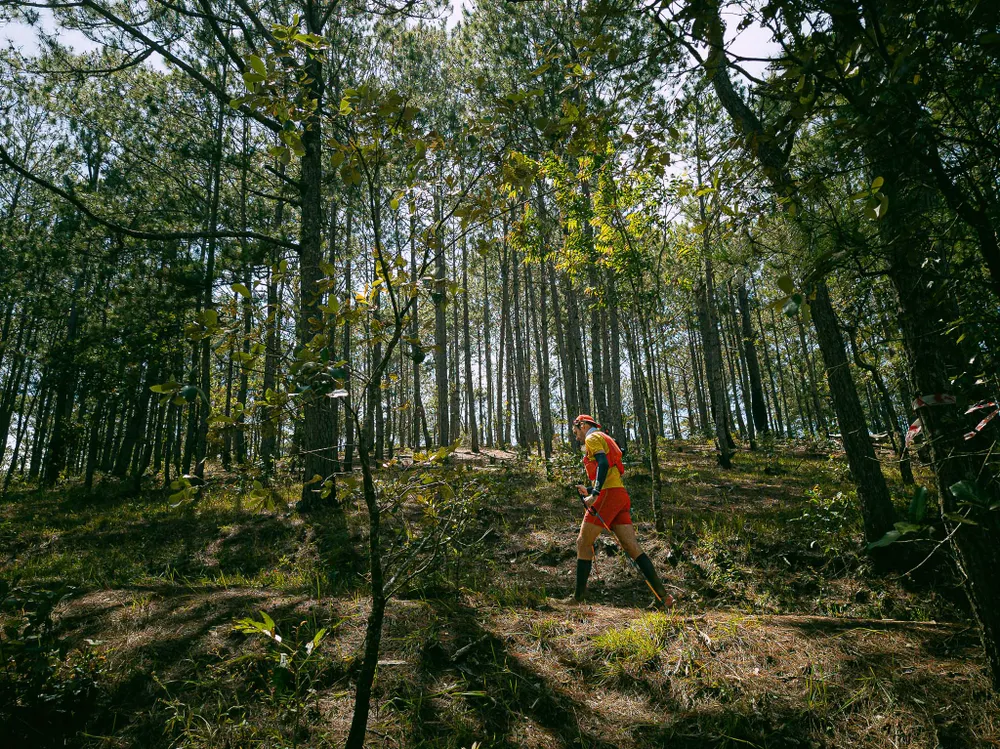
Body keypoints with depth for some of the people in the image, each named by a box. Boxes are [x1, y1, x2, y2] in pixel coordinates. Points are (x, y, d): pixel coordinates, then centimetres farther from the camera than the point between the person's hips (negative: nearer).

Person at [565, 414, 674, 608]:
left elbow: (603, 463, -18)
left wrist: (594, 494, -26)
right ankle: (663, 596, -3)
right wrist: (589, 490, 30)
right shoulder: (606, 440, 29)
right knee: (633, 548, 2)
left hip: (607, 496, -9)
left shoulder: (592, 438, 1)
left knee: (583, 543, 0)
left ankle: (578, 596, 3)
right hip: (621, 496, 9)